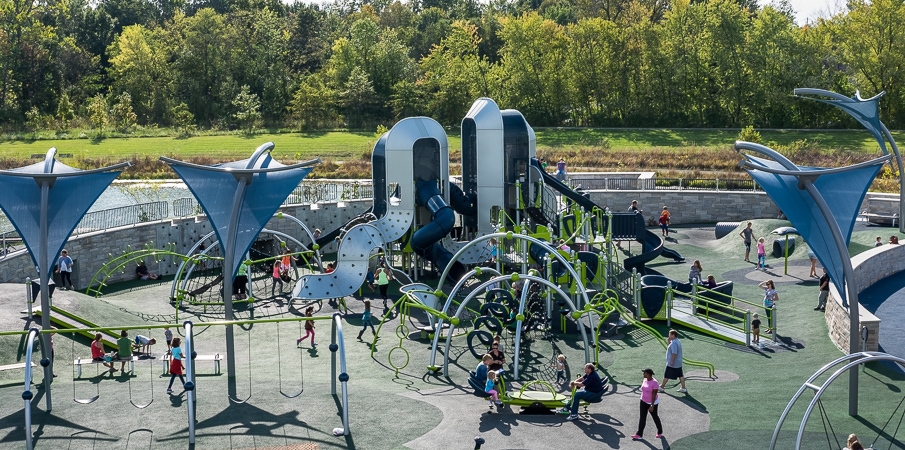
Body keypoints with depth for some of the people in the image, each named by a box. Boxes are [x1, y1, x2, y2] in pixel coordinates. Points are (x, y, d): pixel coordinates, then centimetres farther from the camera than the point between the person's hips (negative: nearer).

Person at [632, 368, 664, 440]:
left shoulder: (654, 383, -26)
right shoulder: (645, 380, -3)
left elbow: (654, 395, -24)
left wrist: (652, 406, -24)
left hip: (653, 402, -7)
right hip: (644, 401, 7)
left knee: (654, 416, 11)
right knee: (642, 417, 1)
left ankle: (660, 432, 35)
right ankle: (639, 434, 0)